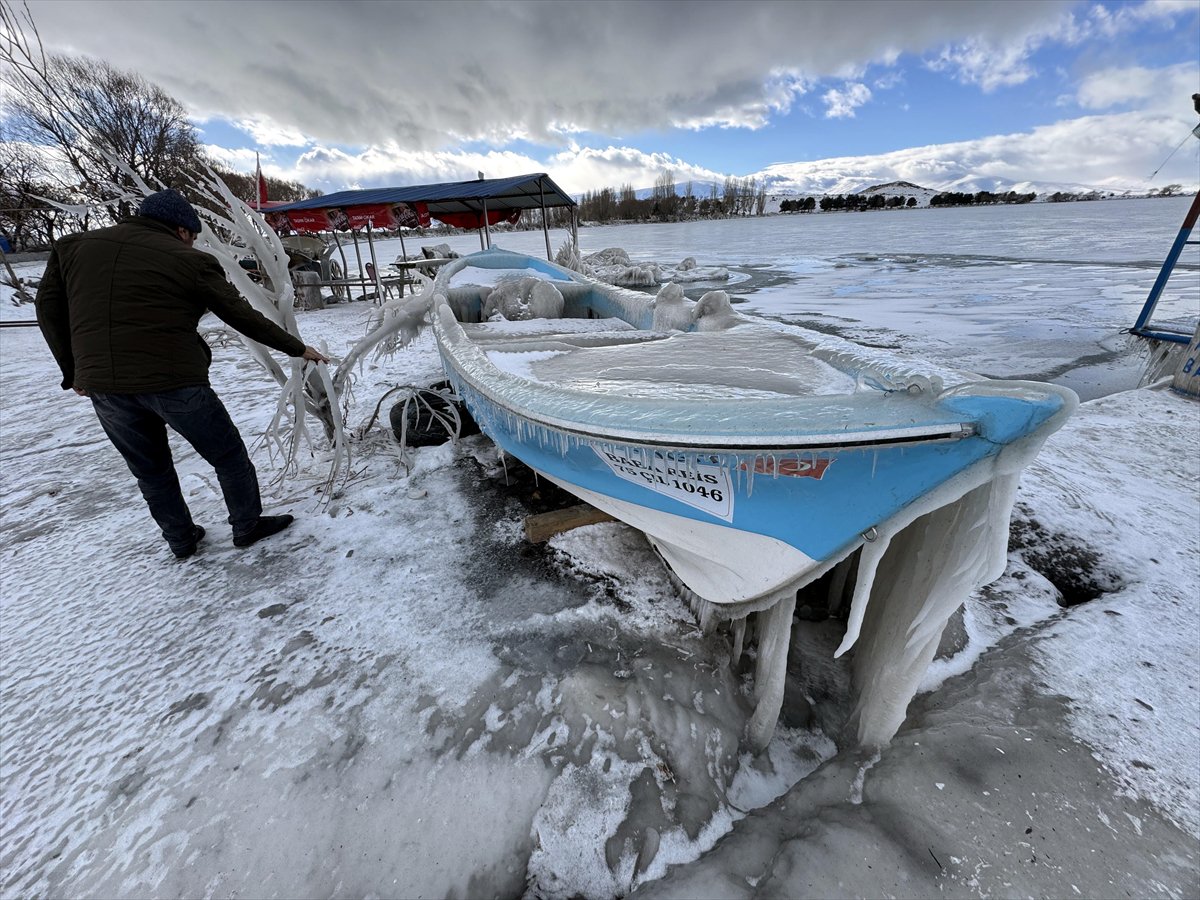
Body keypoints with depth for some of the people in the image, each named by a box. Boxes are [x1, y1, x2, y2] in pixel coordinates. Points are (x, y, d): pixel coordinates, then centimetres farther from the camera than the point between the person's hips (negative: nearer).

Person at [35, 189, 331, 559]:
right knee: (229, 457, 13)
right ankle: (247, 527, 23)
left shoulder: (73, 246, 13)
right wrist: (298, 348, 10)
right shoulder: (190, 261, -1)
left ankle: (181, 540, 32)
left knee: (150, 470, 21)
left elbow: (48, 308, 15)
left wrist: (74, 371, 22)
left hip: (101, 386, 5)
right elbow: (244, 317, 1)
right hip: (174, 381, -5)